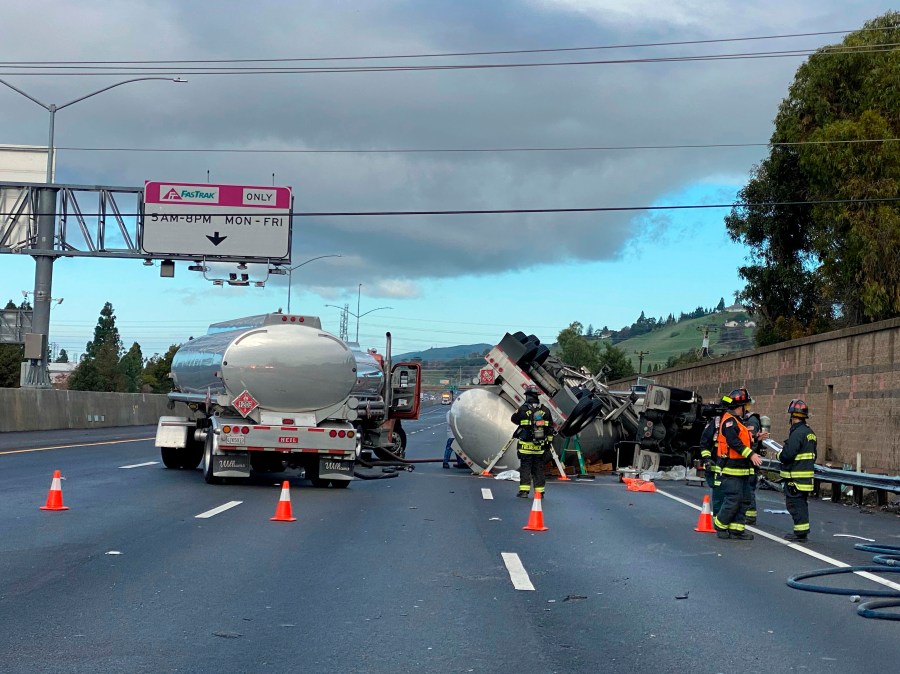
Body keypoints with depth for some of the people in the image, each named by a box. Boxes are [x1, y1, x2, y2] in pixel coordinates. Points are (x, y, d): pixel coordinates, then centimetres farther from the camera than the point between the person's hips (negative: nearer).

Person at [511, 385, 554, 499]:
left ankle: (524, 490, -1)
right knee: (538, 468, 10)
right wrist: (549, 441, 16)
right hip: (540, 446, 3)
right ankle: (540, 491, 12)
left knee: (525, 468, 2)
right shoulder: (545, 410, 3)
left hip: (526, 445, -3)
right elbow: (550, 428, 8)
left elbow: (514, 419, 9)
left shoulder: (523, 409, -9)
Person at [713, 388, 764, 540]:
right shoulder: (729, 421, -14)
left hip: (741, 469, 11)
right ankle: (720, 526, 4)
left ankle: (736, 529, 13)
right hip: (732, 470, -11)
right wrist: (751, 454, -28)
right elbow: (734, 442, -25)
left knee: (742, 501, 10)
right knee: (733, 500, -9)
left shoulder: (737, 421, 19)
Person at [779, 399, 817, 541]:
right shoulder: (810, 432, 14)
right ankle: (803, 531, 19)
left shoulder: (797, 433, -18)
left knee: (795, 503, -5)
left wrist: (779, 455, -3)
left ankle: (800, 531, -5)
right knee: (802, 503, 15)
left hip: (796, 476, -10)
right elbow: (813, 455, 20)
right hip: (807, 474, 10)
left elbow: (787, 454, -22)